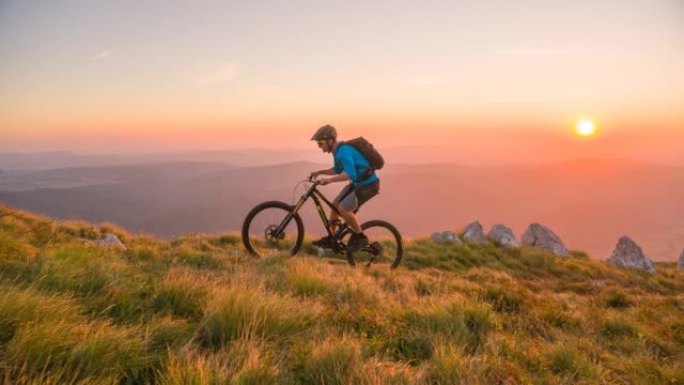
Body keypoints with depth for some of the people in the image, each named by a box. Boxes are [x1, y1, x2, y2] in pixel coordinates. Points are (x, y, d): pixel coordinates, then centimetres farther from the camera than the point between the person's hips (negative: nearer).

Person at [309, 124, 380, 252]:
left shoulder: (344, 151, -26)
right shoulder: (337, 150, 5)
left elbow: (350, 174, -37)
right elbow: (337, 170, 20)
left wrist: (328, 180, -39)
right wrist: (319, 172, 9)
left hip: (368, 184, -10)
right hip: (357, 183, 10)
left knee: (344, 209, -18)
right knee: (335, 204, 11)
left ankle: (360, 237, 1)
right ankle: (330, 239, 23)